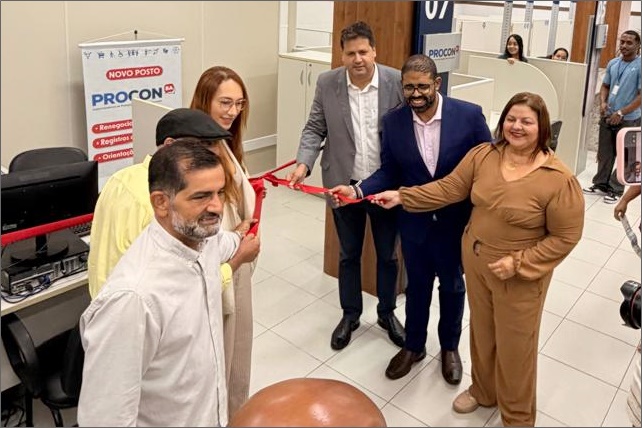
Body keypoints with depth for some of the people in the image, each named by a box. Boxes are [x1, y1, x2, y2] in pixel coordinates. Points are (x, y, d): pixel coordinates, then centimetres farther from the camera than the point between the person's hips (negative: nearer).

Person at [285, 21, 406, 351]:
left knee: (387, 255, 16)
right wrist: (303, 164, -16)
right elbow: (314, 129, 0)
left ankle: (387, 313, 38)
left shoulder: (397, 81, -10)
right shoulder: (327, 83, -5)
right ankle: (350, 315, 36)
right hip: (344, 185, 1)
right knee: (348, 254, 16)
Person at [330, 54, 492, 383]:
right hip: (414, 221, 2)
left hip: (456, 220, -1)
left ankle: (450, 347, 45)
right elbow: (388, 172, -3)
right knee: (417, 285, 20)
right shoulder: (392, 122, -10)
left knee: (452, 285, 20)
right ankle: (413, 346, 44)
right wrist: (357, 190, -20)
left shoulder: (469, 115, -17)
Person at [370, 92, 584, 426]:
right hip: (475, 261, 5)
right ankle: (483, 391, 50)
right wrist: (401, 196, -10)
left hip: (521, 275, -4)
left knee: (514, 343, 12)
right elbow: (449, 188, -3)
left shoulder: (559, 179, -20)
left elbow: (565, 236, -16)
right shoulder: (483, 155, -6)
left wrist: (519, 264, -21)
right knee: (481, 331, 23)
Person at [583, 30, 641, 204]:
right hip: (608, 116, 5)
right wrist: (603, 102, -3)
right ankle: (600, 184, 25)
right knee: (604, 153, 12)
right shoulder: (612, 63, 6)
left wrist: (621, 113, -17)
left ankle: (616, 190, 14)